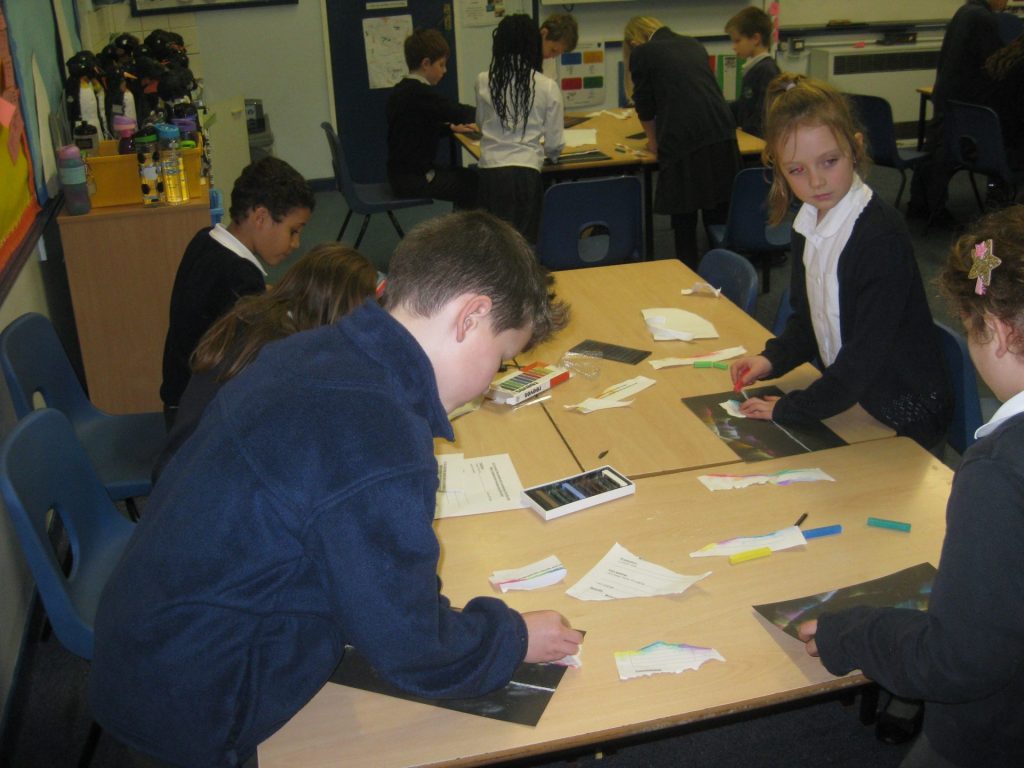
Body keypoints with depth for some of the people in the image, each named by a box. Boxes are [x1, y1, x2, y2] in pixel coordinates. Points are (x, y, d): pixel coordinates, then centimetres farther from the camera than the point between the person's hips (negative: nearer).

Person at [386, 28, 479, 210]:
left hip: (403, 172, 10)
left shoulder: (402, 90, 11)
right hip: (414, 179, -10)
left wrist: (450, 128, 11)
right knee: (476, 184, -9)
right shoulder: (419, 93, -20)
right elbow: (461, 113, -19)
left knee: (469, 177, 16)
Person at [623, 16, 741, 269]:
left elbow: (645, 107, 10)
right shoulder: (693, 45, 21)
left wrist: (654, 140, 28)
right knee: (719, 213, 13)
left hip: (681, 141, -5)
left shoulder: (641, 53, 5)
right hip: (721, 133, 5)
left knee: (683, 215, 7)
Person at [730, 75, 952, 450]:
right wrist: (772, 359, -5)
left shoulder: (881, 235, -24)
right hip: (848, 397, 7)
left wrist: (790, 408, -20)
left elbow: (869, 351, -25)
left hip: (904, 419, -7)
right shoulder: (808, 223, 0)